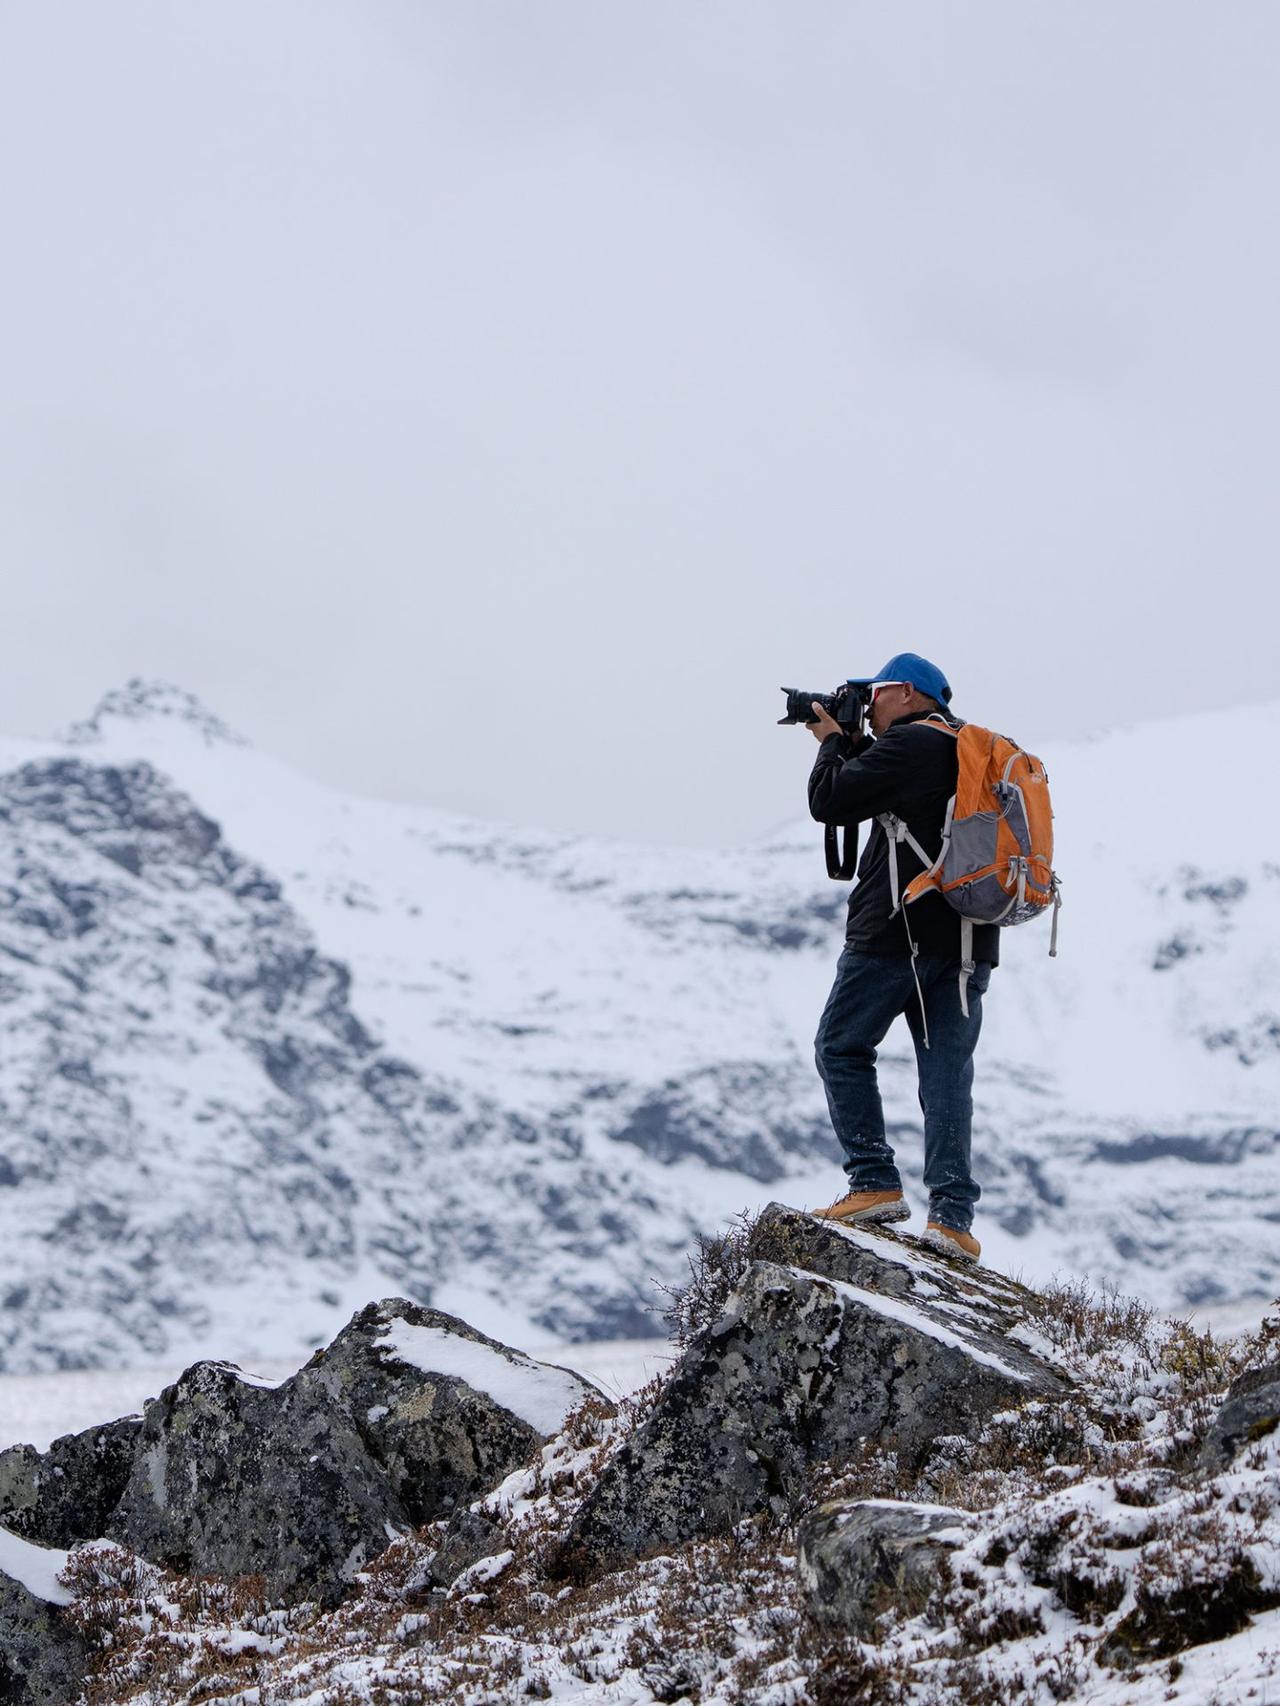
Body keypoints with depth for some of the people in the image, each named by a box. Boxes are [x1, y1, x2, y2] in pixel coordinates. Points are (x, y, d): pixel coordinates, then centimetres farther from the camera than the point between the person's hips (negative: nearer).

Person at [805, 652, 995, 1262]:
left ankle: (875, 1184, 0)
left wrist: (833, 741, 8)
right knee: (948, 1070, 3)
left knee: (842, 1049, 7)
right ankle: (951, 1213, -5)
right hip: (968, 941, 7)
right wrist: (853, 743, 22)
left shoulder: (907, 743, -9)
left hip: (898, 931, -7)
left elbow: (829, 801, -7)